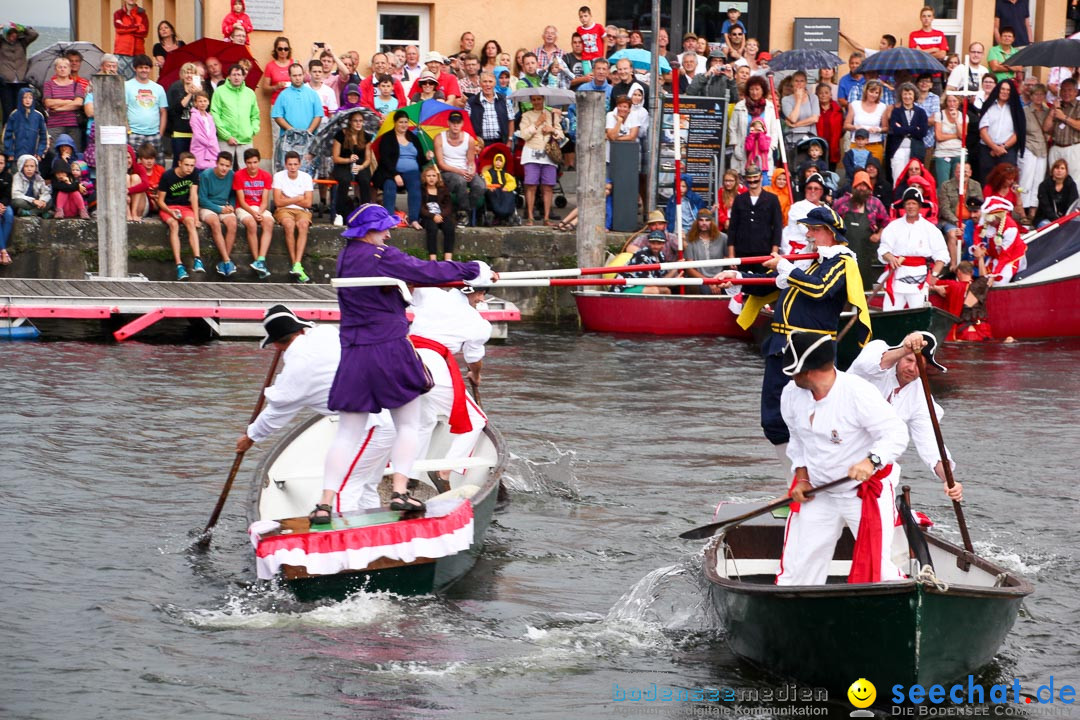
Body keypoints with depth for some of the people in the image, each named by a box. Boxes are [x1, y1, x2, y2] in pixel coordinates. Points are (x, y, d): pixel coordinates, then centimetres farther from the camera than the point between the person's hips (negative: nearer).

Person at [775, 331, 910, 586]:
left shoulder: (859, 393, -22)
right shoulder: (791, 395, -2)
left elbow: (896, 434, -22)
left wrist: (871, 462, -39)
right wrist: (802, 478, 2)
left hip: (867, 491, -5)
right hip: (817, 494, 6)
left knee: (877, 568, -10)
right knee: (798, 566, 2)